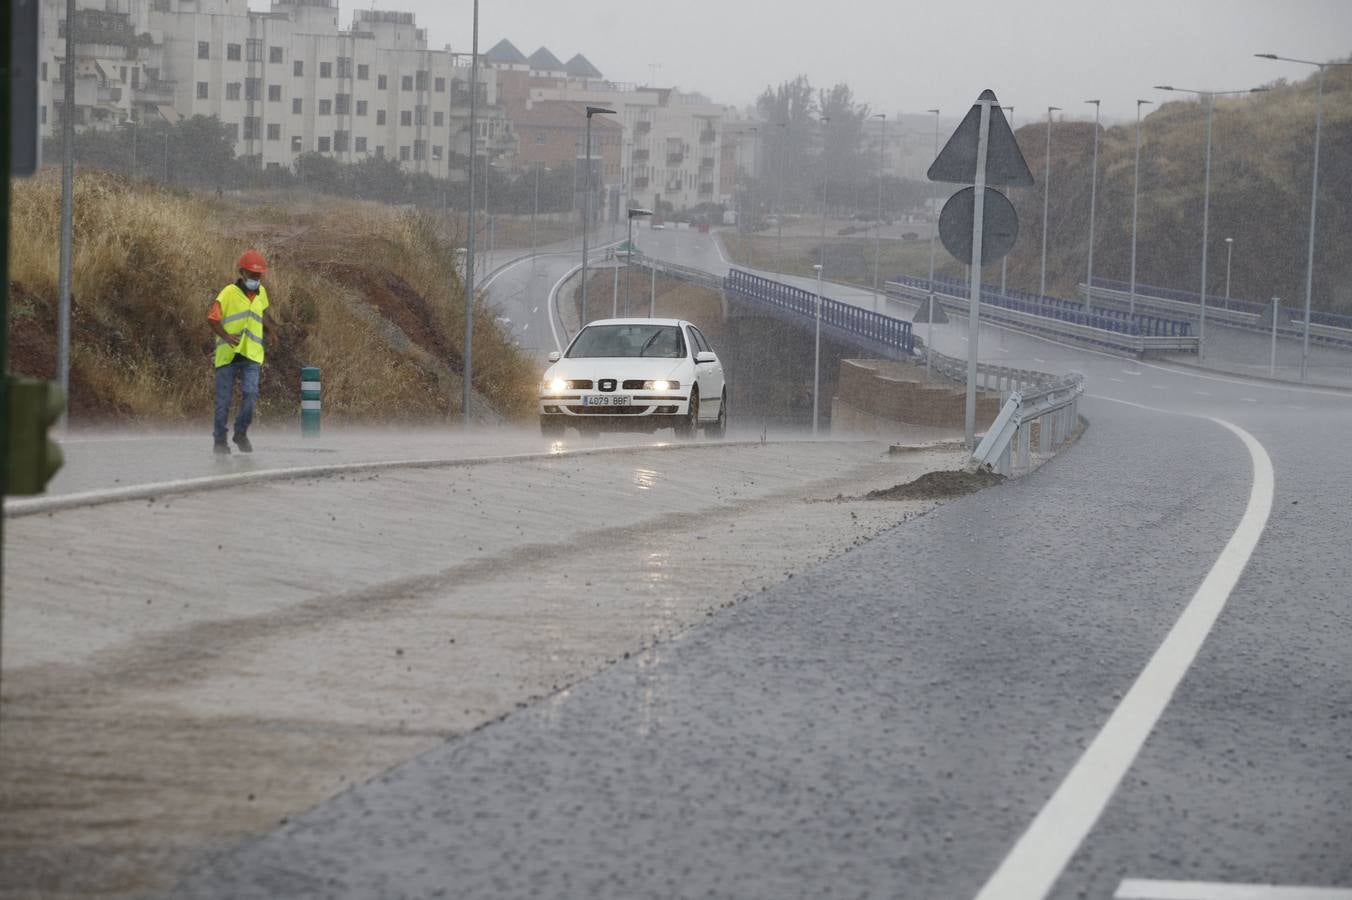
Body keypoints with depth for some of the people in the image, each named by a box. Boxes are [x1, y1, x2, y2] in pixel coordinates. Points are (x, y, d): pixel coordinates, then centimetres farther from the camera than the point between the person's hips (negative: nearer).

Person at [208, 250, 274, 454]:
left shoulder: (261, 293, 13)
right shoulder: (229, 293, -6)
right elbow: (212, 318, -11)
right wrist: (226, 336, -19)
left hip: (252, 354, 3)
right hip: (228, 353, -3)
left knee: (250, 393, -12)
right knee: (224, 399, 1)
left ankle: (241, 433, 7)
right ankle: (219, 439, 12)